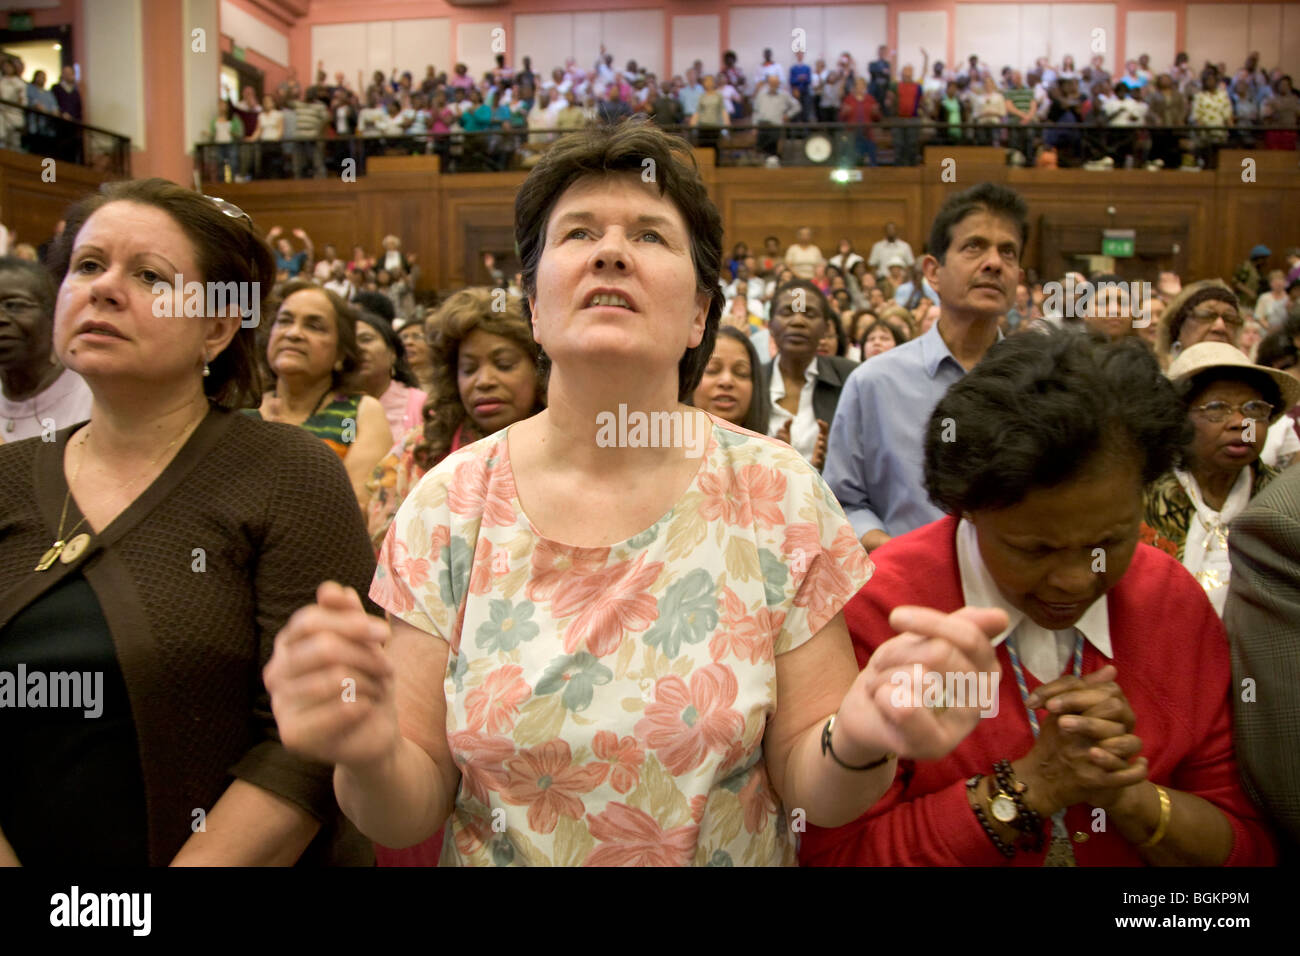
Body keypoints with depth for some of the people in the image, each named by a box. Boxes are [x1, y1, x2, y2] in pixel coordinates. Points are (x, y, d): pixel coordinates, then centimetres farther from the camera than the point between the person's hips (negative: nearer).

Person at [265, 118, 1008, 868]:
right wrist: (371, 754, -31)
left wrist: (860, 742, -31)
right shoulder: (449, 505, -14)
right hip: (492, 851, 1)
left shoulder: (778, 495, -15)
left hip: (737, 850, 0)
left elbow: (808, 787, -10)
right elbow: (413, 814, -11)